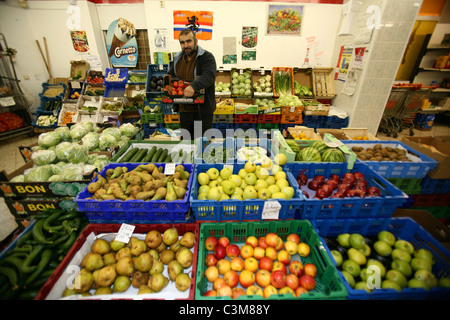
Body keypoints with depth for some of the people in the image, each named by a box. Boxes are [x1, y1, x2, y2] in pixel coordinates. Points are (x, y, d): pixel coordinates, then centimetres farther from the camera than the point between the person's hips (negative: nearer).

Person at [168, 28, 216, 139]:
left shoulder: (207, 57, -8)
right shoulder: (177, 59, 13)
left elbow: (209, 76, -26)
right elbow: (170, 77, 24)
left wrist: (193, 86, -42)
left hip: (202, 110, -5)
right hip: (184, 110, 6)